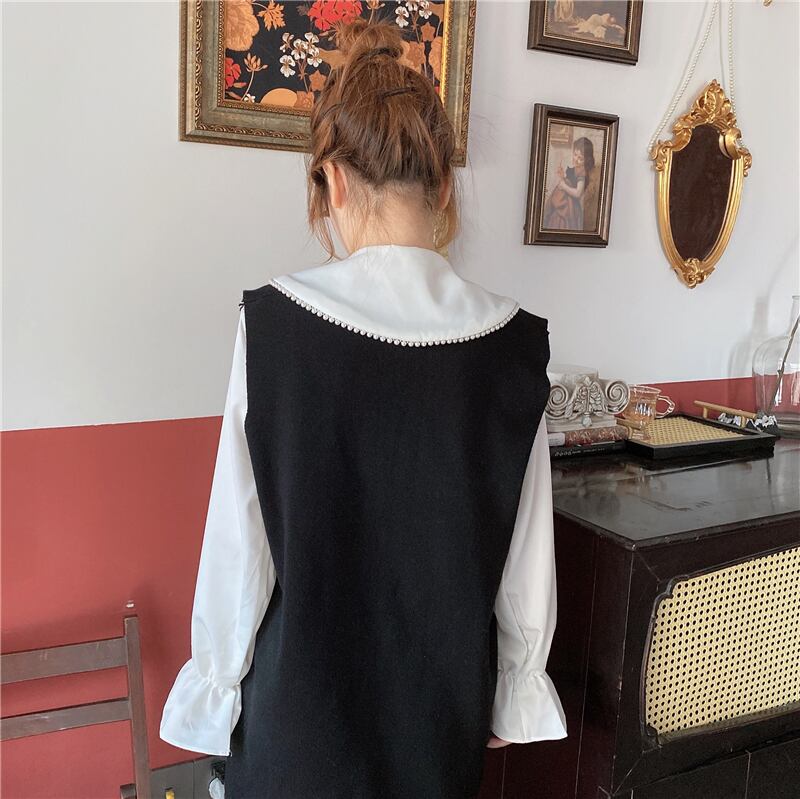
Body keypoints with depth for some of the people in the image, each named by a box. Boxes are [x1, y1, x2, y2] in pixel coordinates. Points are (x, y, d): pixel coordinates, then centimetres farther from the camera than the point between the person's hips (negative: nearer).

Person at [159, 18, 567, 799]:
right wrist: (515, 691, 10)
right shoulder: (513, 339, -13)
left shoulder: (275, 322, -19)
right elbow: (528, 559, -5)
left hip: (308, 686, -1)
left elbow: (239, 544, -12)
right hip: (447, 688, 2)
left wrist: (215, 683, 3)